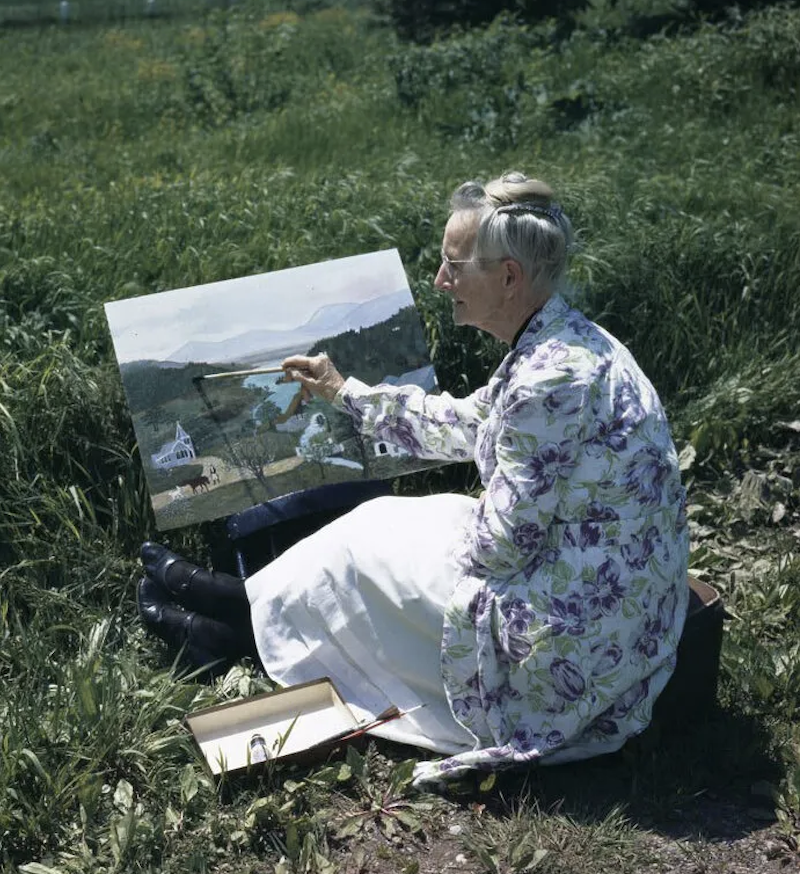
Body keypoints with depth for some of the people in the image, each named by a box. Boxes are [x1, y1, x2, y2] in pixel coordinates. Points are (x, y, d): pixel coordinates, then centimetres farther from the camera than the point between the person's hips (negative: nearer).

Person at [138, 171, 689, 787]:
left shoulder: (554, 379, -29)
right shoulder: (560, 343, 3)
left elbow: (504, 542, -25)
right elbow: (466, 426, 16)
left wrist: (458, 531, -1)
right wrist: (346, 392, 21)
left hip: (575, 638, -9)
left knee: (366, 541, 4)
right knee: (392, 517, 15)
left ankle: (250, 618, 30)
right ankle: (247, 616, 30)